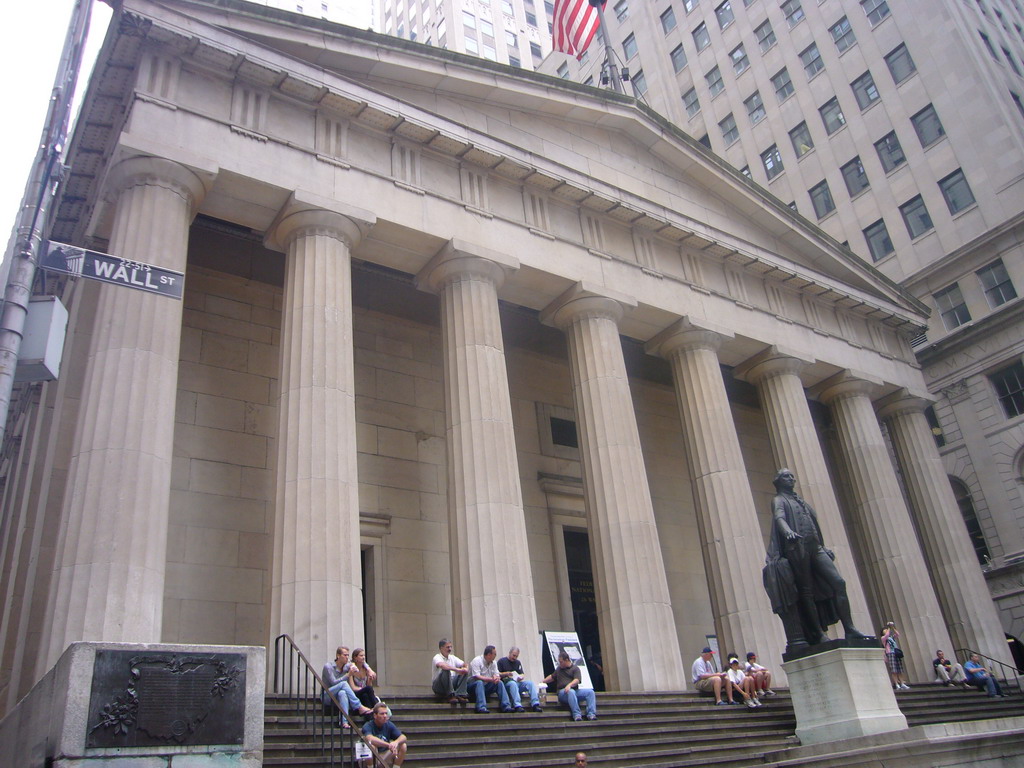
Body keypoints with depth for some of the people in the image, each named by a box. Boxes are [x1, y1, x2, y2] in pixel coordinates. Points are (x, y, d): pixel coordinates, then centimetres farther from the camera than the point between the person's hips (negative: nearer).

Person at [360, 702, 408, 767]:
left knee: (403, 746, -16)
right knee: (370, 744, -34)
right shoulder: (368, 726, -17)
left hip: (385, 756, 4)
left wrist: (396, 742, -35)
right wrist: (389, 745, -47)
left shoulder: (389, 725, -2)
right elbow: (370, 738, -40)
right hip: (370, 759, -4)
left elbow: (403, 737, -11)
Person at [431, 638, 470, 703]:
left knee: (465, 672, -9)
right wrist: (457, 670, -39)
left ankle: (460, 695, -24)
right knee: (445, 671, -33)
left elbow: (464, 664, 12)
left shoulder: (452, 657, 14)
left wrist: (466, 668, -13)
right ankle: (451, 696, -31)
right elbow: (442, 665, -33)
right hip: (438, 686, -7)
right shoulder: (437, 657, -10)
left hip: (452, 683, 7)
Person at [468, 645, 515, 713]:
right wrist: (491, 679, -31)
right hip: (474, 685, -6)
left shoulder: (493, 663, 12)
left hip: (486, 687, 6)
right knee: (479, 682, -37)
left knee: (500, 683, -14)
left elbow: (496, 675, 5)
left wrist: (497, 678, -21)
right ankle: (481, 708, -45)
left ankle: (506, 706, -21)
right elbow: (476, 677, -24)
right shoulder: (476, 661, -13)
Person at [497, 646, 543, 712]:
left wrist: (521, 677, -4)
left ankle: (535, 704, -33)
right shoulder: (501, 661, 9)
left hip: (518, 682, 5)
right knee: (513, 684, -40)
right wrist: (506, 674, -15)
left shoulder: (518, 662, 25)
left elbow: (523, 674, 19)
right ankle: (517, 706, -51)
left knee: (531, 683, -22)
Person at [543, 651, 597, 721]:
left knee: (590, 692, -26)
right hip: (562, 692, 0)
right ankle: (576, 714, -45)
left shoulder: (575, 668, 8)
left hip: (575, 690, 0)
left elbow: (576, 680, -9)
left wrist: (569, 685, -29)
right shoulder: (559, 668, 24)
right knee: (571, 692, -38)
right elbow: (552, 677, 38)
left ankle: (591, 714, -33)